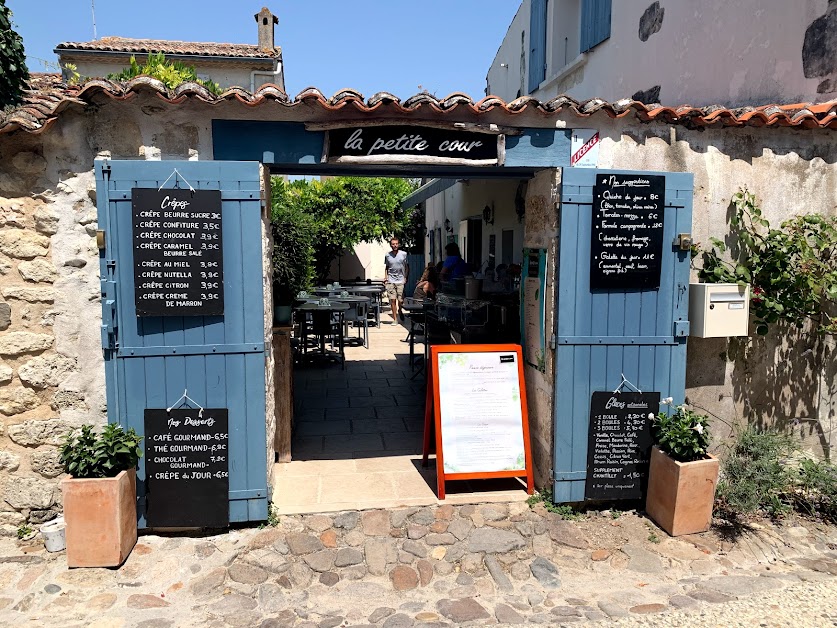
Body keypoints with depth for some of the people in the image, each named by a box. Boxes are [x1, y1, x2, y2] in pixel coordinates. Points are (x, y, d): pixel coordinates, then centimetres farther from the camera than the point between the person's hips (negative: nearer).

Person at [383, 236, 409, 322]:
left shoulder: (404, 254, 1)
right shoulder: (387, 255, 6)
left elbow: (407, 267, 8)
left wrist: (406, 278, -1)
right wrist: (385, 278, 5)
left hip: (401, 281, -1)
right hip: (390, 281, 1)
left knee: (401, 300, -3)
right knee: (392, 300, -3)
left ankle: (400, 310, 31)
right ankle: (395, 319, 6)